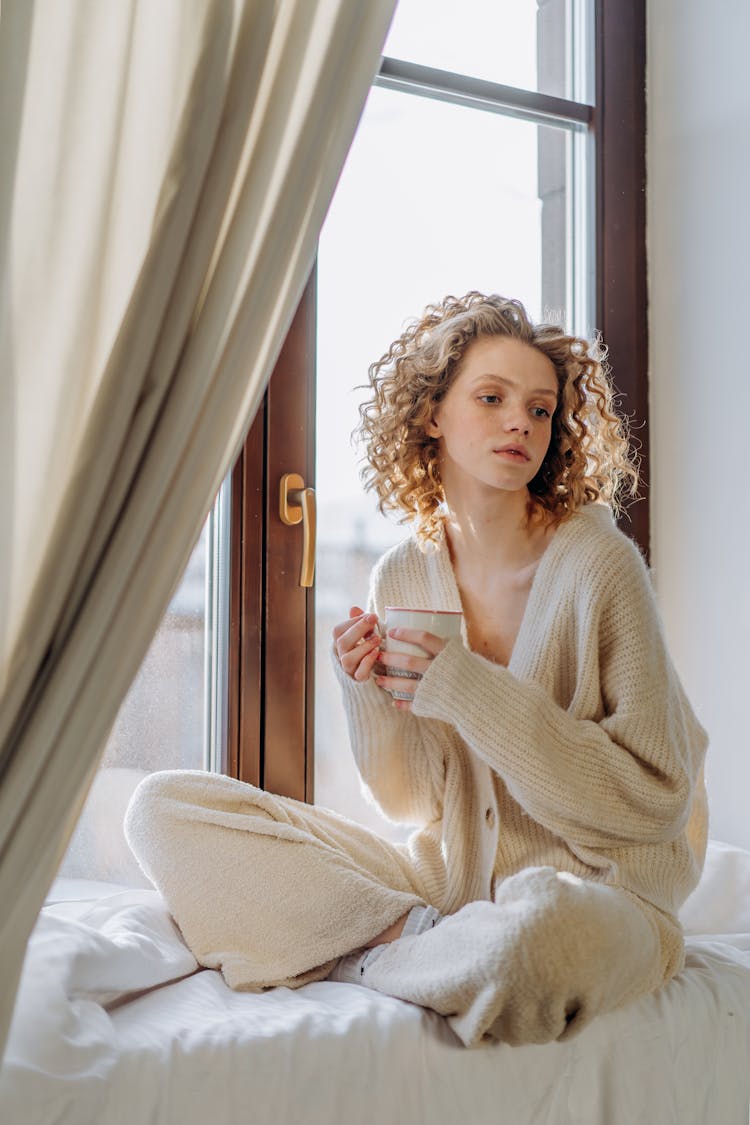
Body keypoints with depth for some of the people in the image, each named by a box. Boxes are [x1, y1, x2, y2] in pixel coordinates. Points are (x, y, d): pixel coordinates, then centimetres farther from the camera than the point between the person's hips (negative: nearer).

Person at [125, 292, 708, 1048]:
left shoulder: (598, 565, -12)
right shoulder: (400, 578, 1)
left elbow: (656, 795, -11)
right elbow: (411, 802, 6)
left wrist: (472, 695, -20)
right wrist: (367, 694, -15)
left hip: (595, 891, -4)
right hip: (445, 880, 5)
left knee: (540, 928, -43)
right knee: (164, 808, -5)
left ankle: (358, 961, -11)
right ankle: (421, 938, -14)